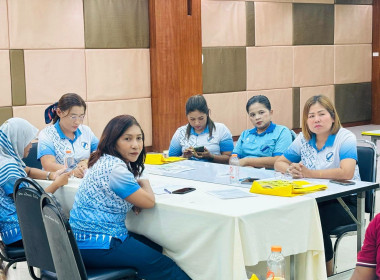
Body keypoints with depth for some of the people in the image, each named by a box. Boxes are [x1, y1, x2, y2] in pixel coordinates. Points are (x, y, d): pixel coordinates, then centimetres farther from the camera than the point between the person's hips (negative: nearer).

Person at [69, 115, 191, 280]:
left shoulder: (104, 161, 6)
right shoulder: (116, 170, -24)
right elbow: (149, 201, -15)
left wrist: (135, 200, 5)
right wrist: (144, 183, 7)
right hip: (96, 247, -10)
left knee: (155, 246, 19)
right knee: (162, 265, -4)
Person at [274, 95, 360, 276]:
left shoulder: (345, 138, -10)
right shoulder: (304, 139, 8)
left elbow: (346, 173, -26)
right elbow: (279, 163, 14)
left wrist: (309, 173, -29)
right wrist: (290, 169, -11)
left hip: (345, 200, -5)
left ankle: (327, 273, -10)